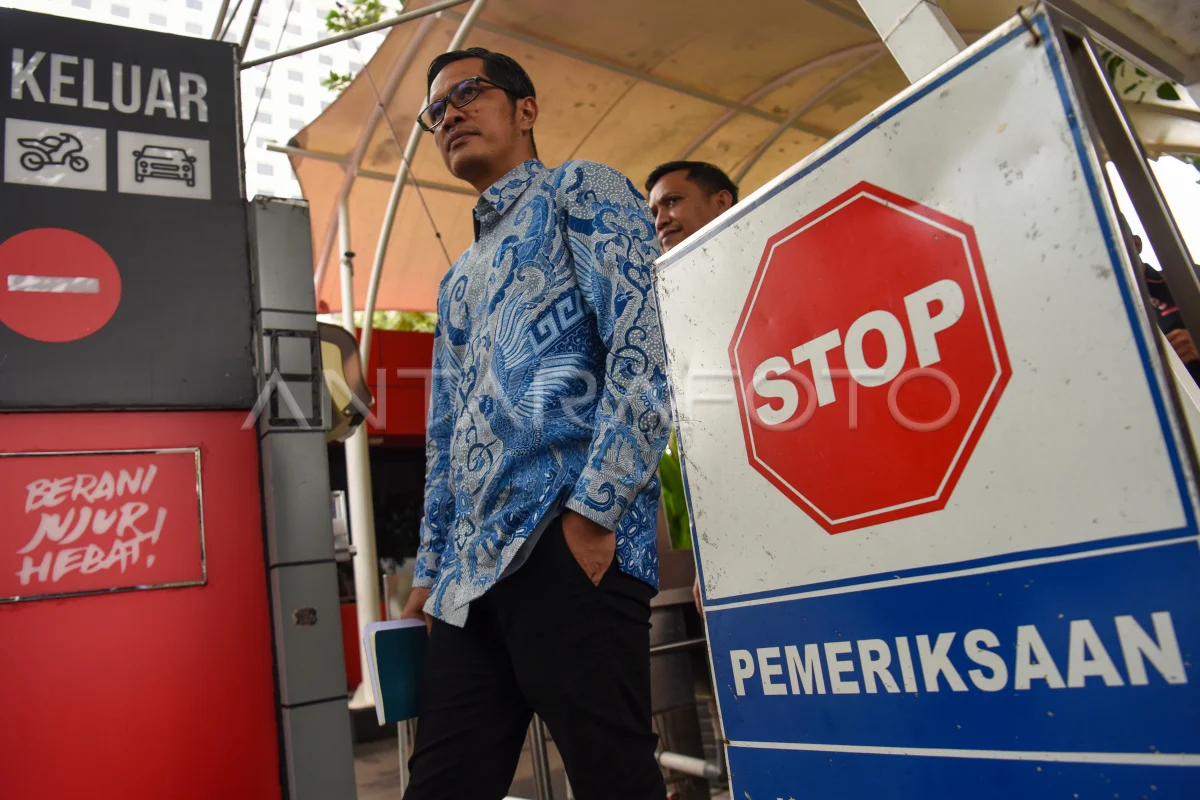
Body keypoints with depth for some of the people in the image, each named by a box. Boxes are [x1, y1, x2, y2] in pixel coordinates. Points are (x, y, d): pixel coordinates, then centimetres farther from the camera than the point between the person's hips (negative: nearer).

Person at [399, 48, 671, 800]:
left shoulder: (580, 191, 9)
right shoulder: (460, 280, 30)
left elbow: (642, 350, -8)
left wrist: (594, 508, -17)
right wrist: (431, 569, 21)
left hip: (566, 541, -7)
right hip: (473, 570, 8)